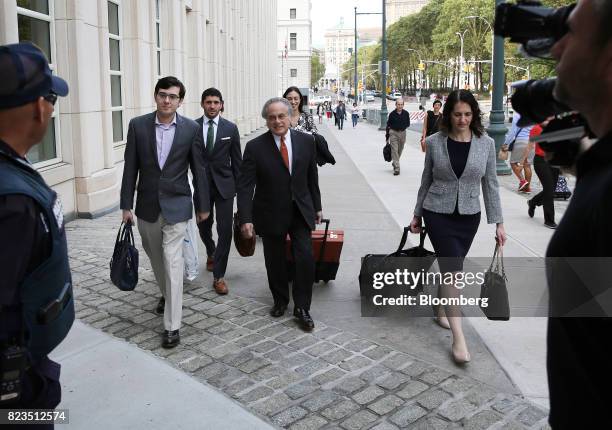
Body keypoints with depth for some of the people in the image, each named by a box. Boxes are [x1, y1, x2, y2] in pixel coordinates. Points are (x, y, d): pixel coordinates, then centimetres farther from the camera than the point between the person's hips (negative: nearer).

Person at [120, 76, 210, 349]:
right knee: (155, 257, 19)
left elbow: (199, 169, 0)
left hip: (176, 206, -3)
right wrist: (126, 205, -1)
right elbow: (130, 168, 0)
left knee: (172, 262, -7)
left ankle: (172, 325, -1)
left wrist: (203, 205, 4)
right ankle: (166, 293, 46)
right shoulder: (138, 125, -3)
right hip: (147, 205, 3)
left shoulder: (191, 129, -6)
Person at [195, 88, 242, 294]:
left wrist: (240, 186, 1)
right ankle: (211, 253, 48)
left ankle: (218, 276, 2)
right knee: (203, 226, 16)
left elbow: (237, 160, 3)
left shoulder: (230, 128, 0)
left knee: (225, 230, -6)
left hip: (224, 185, -1)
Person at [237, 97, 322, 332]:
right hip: (270, 214, -1)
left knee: (306, 259, -7)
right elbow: (245, 186, -13)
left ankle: (301, 308, 11)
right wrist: (245, 219, -21)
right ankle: (280, 300, 35)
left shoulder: (306, 141, -2)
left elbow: (312, 177, 8)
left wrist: (316, 206, 13)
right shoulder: (255, 147, -10)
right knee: (275, 262, 11)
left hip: (301, 211, 1)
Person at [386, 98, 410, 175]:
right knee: (394, 150, -11)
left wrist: (403, 127, -7)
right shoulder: (392, 114, -5)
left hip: (402, 133, 3)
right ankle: (396, 168, -14)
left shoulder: (406, 114, 1)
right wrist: (387, 136, 2)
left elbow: (408, 124, 13)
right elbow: (388, 125, 1)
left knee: (400, 150, 15)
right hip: (393, 132, -3)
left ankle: (394, 163, 39)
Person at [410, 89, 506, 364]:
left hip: (469, 216, 2)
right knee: (452, 269, -10)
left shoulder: (486, 144, -3)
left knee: (450, 267, 13)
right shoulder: (434, 142, -5)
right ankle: (458, 337, -8)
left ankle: (442, 308, 40)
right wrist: (417, 214, 10)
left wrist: (498, 222, -1)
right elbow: (426, 181, 5)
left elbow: (490, 184, 1)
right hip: (438, 214, -2)